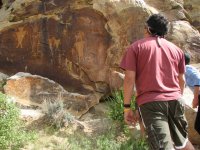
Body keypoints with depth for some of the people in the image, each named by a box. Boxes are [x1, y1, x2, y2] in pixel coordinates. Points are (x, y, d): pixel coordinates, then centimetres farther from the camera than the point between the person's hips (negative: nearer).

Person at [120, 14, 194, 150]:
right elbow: (182, 80, 18)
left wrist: (127, 107, -2)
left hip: (150, 102, -4)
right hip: (174, 100, 4)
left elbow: (130, 78, -5)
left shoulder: (136, 47, 4)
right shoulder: (176, 49, 15)